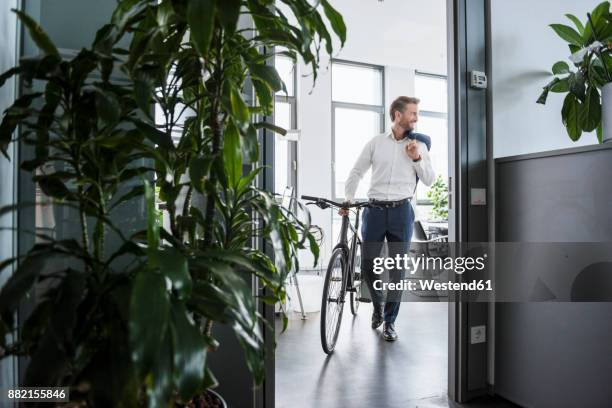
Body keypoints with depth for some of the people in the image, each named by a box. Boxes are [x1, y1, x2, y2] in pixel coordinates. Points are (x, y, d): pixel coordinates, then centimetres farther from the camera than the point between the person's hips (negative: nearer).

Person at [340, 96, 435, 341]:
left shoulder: (418, 145, 9)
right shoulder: (375, 142, 7)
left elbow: (429, 180, 6)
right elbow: (356, 172, 12)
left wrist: (417, 158, -7)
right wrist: (348, 198, 3)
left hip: (401, 212, 0)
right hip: (374, 210, 0)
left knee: (397, 269, 2)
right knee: (367, 266, 2)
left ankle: (390, 321, 17)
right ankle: (378, 305, 30)